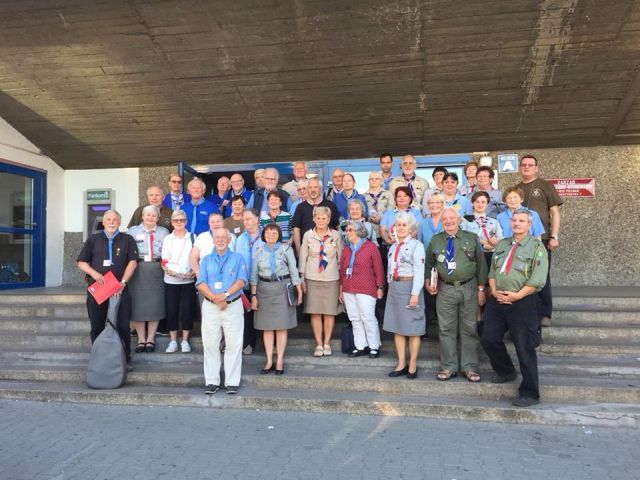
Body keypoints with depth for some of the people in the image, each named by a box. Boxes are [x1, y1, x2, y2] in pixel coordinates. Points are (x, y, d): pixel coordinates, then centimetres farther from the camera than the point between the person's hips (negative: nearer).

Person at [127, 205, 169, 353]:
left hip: (157, 270, 1)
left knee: (155, 303, 3)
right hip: (137, 270, -1)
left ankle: (150, 339, 15)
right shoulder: (133, 231, 9)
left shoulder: (164, 232, 13)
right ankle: (141, 339, 14)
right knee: (138, 304, 1)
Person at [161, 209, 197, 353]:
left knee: (187, 310, 0)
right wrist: (167, 269, -15)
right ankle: (173, 341, 13)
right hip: (171, 281, 1)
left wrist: (195, 271, -12)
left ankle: (185, 340, 13)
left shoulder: (193, 237, 6)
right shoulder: (167, 239, 8)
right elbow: (164, 261, 5)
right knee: (171, 310, 2)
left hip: (188, 280, -1)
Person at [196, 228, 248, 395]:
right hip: (210, 307, 2)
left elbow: (242, 280, -6)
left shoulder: (237, 258, 8)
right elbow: (200, 283, 0)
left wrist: (225, 295, -19)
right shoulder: (207, 260, 12)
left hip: (233, 306, -2)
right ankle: (212, 381, 12)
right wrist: (215, 299, -14)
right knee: (210, 345, 4)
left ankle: (232, 382, 6)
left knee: (234, 345, -1)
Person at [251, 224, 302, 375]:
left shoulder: (286, 249, 0)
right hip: (264, 290, 2)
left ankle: (280, 361, 8)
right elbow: (254, 274, 7)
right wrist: (253, 295, 3)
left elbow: (294, 271, -1)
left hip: (282, 289, -2)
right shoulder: (259, 250, 7)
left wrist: (299, 291, -6)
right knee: (266, 327, 4)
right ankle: (269, 361, 11)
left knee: (281, 326, 0)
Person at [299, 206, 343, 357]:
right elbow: (303, 257, 5)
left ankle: (327, 343, 17)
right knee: (315, 312, 1)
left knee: (329, 312, 3)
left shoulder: (336, 236, 1)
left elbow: (341, 257, 6)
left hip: (331, 279, 0)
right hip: (312, 278, 0)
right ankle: (319, 344, 13)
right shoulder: (308, 235, 1)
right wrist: (301, 279, 3)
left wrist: (342, 279, 4)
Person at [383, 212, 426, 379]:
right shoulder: (393, 246, 14)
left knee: (412, 328, 2)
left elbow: (419, 272, -13)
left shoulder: (416, 245, -8)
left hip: (409, 287, -7)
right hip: (394, 287, 7)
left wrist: (415, 294, -18)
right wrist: (390, 287, 12)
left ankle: (412, 365, 13)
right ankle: (401, 364, 18)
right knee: (397, 327, 9)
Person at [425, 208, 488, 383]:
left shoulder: (472, 239, 4)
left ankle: (469, 367, 16)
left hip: (469, 289, -1)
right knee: (446, 329, 5)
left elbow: (481, 264, 5)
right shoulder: (435, 240, 7)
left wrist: (481, 289, 1)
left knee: (469, 329, 5)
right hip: (445, 289, 1)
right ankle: (448, 367, 15)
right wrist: (428, 282, 1)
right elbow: (428, 264, 15)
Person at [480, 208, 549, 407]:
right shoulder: (502, 244, 14)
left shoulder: (536, 247, -5)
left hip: (523, 303, -6)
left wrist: (517, 295, -18)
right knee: (489, 339, 9)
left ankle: (529, 394, 13)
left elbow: (537, 279, -14)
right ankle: (506, 372, 35)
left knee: (524, 348, 0)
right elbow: (492, 271, 12)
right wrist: (494, 291, -4)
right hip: (497, 301, 6)